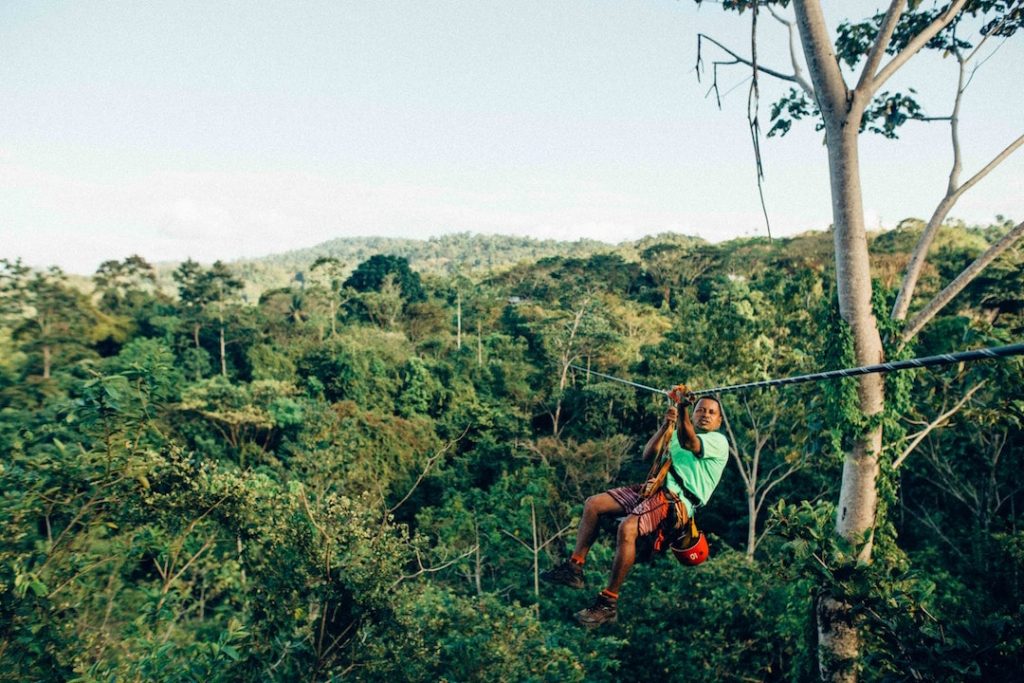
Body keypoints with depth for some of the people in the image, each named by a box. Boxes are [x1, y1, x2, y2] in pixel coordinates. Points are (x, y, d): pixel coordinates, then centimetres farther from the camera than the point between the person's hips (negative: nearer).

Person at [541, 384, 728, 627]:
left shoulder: (718, 441, 4)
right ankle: (574, 568, 1)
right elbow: (648, 454, 12)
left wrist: (682, 407, -32)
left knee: (627, 527, -32)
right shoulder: (677, 434, 26)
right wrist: (665, 426, -1)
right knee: (593, 504, -4)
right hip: (655, 489, 8)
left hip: (677, 501, -8)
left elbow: (688, 442, -18)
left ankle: (608, 603, -22)